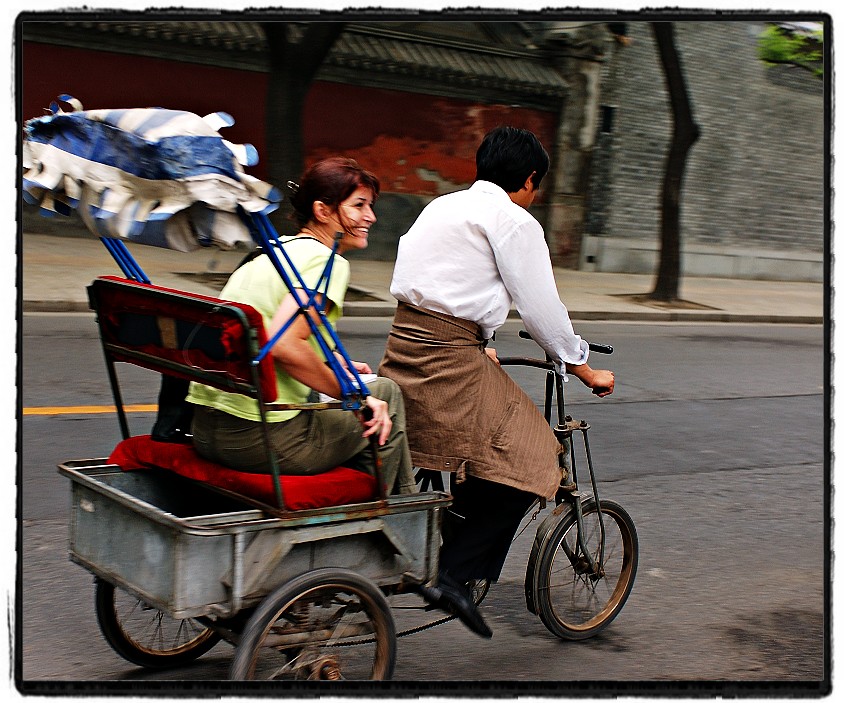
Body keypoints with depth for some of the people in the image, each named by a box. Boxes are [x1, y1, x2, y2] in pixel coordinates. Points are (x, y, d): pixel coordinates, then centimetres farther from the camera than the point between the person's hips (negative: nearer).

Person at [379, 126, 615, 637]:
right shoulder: (514, 220, -5)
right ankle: (455, 575, -4)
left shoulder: (443, 206, 21)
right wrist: (584, 368, 8)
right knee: (524, 460, -2)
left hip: (404, 344, 9)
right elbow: (542, 307, -4)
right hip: (449, 357, -9)